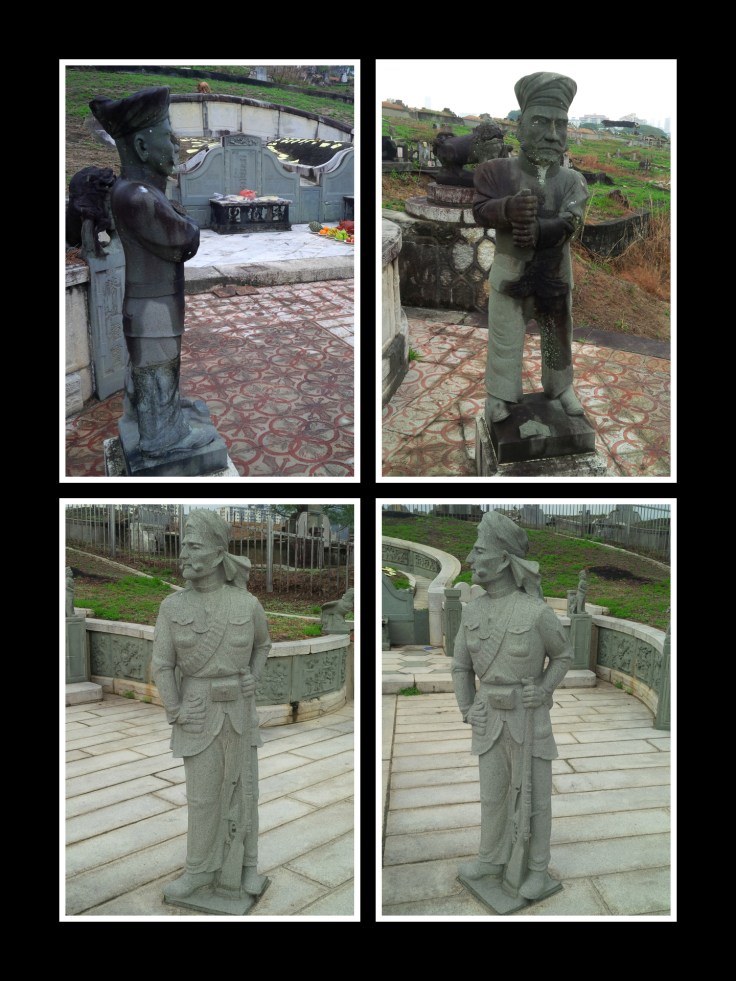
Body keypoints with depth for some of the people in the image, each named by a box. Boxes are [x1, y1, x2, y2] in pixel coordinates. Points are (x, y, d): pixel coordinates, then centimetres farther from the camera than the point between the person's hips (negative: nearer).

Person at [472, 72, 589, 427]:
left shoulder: (572, 180, -1)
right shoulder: (497, 171, -4)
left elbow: (571, 222, -15)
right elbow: (480, 209, -15)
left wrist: (539, 228, -35)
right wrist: (508, 208, -37)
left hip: (555, 272, 2)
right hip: (510, 270, -2)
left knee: (558, 335, 14)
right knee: (504, 336, 2)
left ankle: (561, 387, 32)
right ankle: (499, 395, 14)